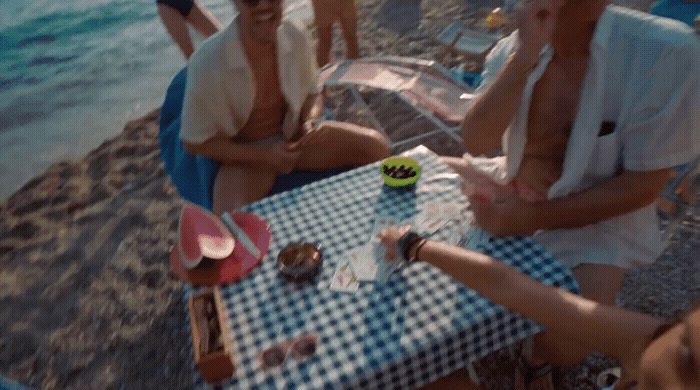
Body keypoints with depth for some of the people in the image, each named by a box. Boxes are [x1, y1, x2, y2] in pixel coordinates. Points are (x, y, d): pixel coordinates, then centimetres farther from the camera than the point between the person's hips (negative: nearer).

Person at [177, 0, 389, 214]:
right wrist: (265, 157, -21)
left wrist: (310, 121, -16)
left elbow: (313, 94, 9)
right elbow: (194, 142, -13)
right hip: (243, 155, -4)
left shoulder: (295, 34, -10)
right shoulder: (207, 62, -22)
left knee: (376, 146, -13)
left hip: (293, 136, 4)